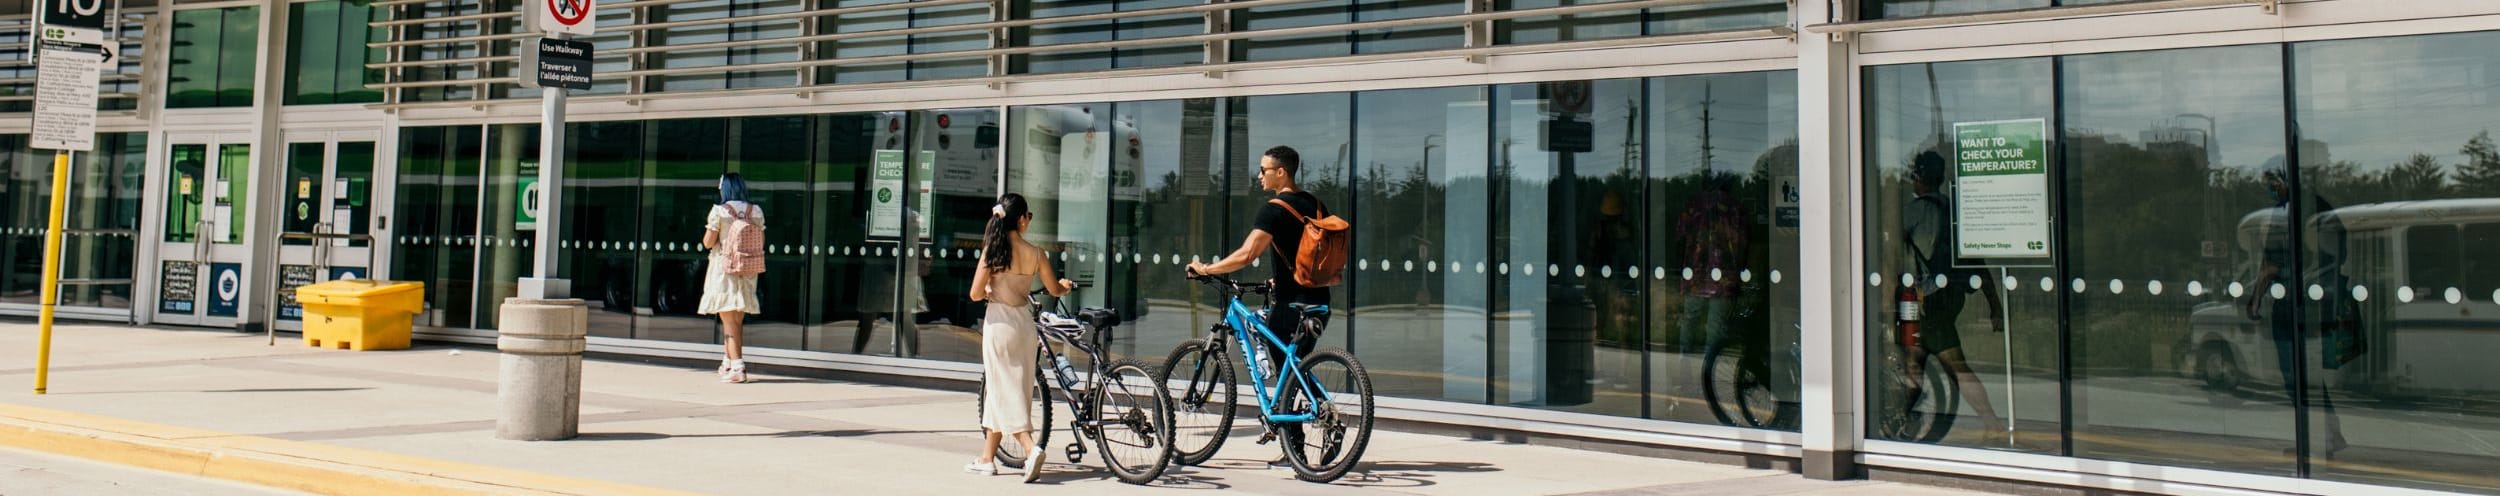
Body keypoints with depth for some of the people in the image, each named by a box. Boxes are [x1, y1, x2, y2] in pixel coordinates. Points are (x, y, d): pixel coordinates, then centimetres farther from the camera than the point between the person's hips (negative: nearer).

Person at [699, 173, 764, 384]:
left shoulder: (719, 211, -9)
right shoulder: (756, 211, 3)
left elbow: (707, 242, -7)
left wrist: (709, 226, 11)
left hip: (724, 268, -5)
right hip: (747, 270, 5)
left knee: (728, 319, -4)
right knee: (737, 319, 16)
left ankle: (737, 366, -12)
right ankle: (728, 361, 27)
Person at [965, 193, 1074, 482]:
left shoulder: (992, 250, -10)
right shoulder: (1035, 254, -3)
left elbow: (976, 294, -12)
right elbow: (1055, 290, 8)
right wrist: (1066, 286, 31)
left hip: (999, 322, -4)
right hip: (1024, 323, 4)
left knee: (1003, 391, 0)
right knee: (998, 391, 14)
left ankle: (1031, 448, -20)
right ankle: (987, 458, 22)